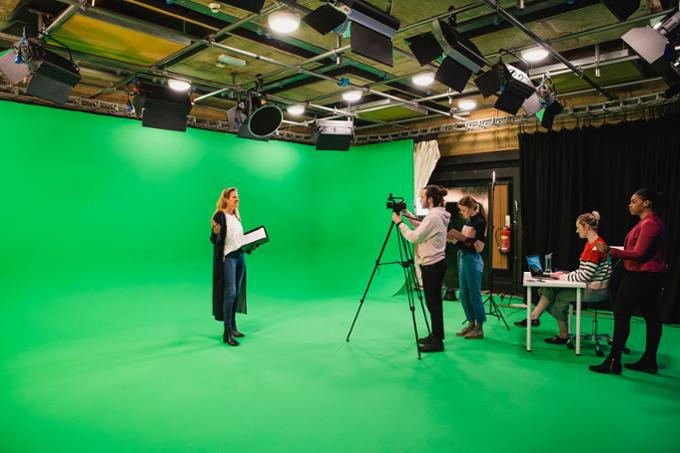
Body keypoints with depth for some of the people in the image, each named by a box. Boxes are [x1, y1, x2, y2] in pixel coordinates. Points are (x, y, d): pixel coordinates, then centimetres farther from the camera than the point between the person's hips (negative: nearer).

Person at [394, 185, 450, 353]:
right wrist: (408, 215, 14)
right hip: (436, 263, 10)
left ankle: (437, 341, 5)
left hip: (432, 265, -10)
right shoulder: (438, 215, 11)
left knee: (433, 303, -3)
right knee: (434, 302, 16)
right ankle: (436, 336, 27)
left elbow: (414, 237, -19)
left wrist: (399, 222, -9)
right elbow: (422, 229, 20)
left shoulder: (433, 217, -20)